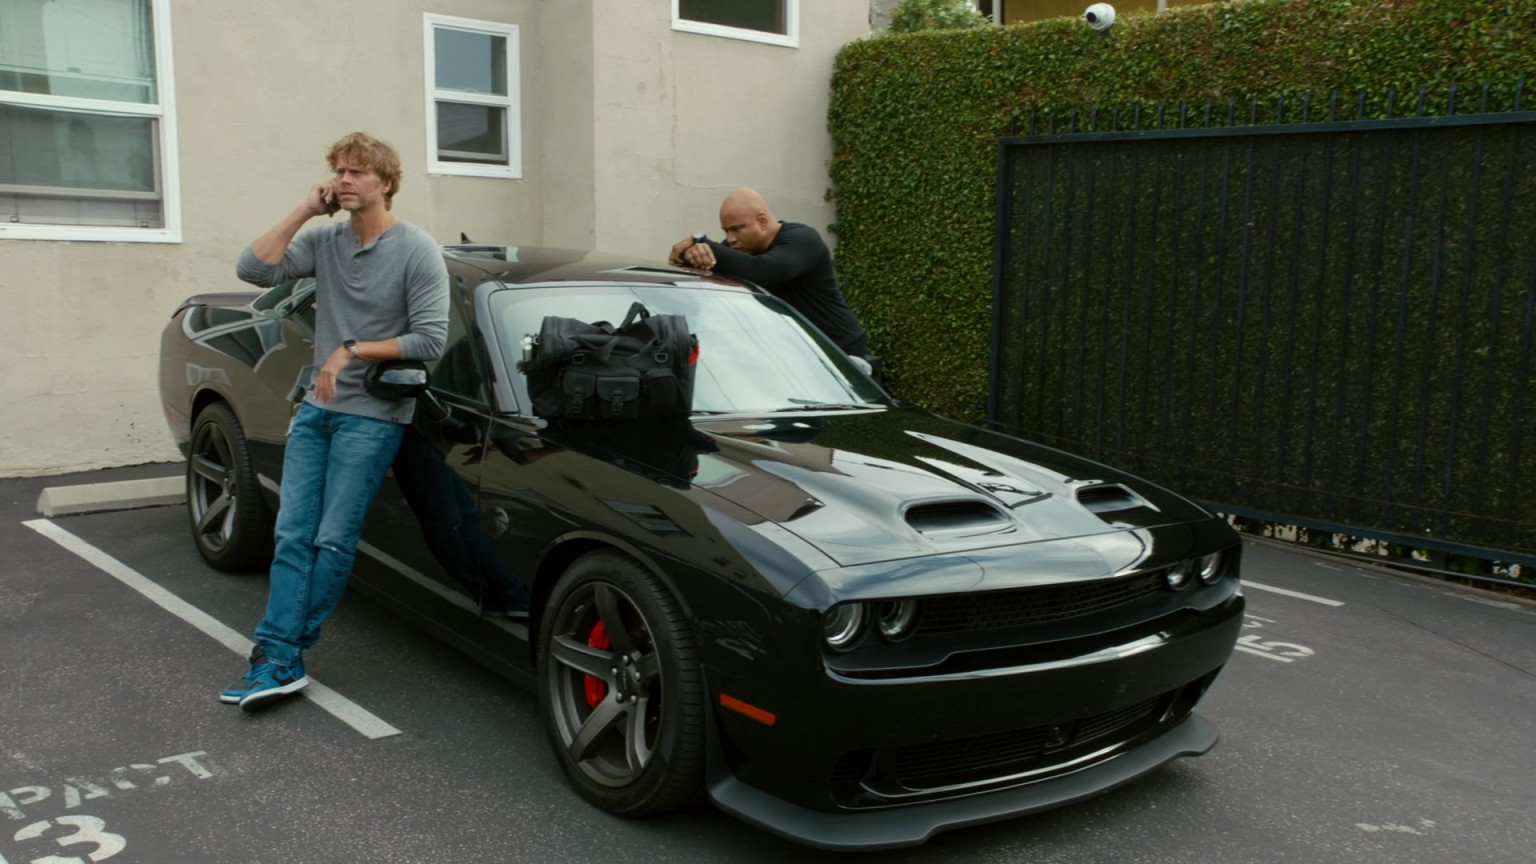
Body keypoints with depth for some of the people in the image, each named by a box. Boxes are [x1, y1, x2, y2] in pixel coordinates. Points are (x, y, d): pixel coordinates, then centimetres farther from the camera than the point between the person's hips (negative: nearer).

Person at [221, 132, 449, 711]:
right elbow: (254, 269, -4)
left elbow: (430, 340, -15)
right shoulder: (323, 241, 8)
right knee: (292, 536, 0)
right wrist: (303, 211, -5)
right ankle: (279, 661, 1)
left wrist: (353, 350, -14)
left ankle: (283, 655, 9)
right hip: (315, 408, 6)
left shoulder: (417, 251, -8)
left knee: (334, 540, -3)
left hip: (372, 416, -6)